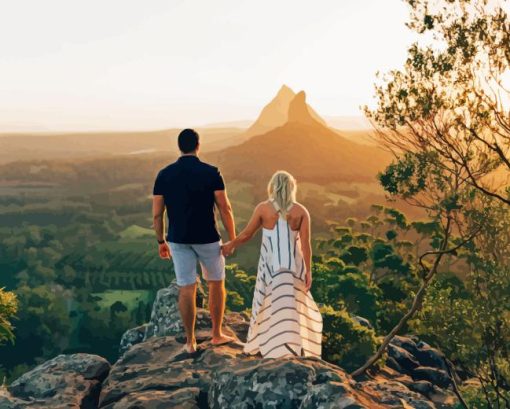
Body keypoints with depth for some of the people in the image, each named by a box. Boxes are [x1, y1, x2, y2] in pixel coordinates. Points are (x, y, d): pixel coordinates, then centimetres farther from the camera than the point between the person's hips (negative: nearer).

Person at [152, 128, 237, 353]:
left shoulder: (164, 174, -2)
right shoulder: (211, 172, -10)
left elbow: (157, 214, 0)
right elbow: (225, 208, -11)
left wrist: (161, 241, 11)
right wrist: (232, 239, -1)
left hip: (178, 240, 2)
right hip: (207, 239, -2)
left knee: (186, 289, 8)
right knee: (216, 284, 17)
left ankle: (190, 341, 15)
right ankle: (217, 334, 25)